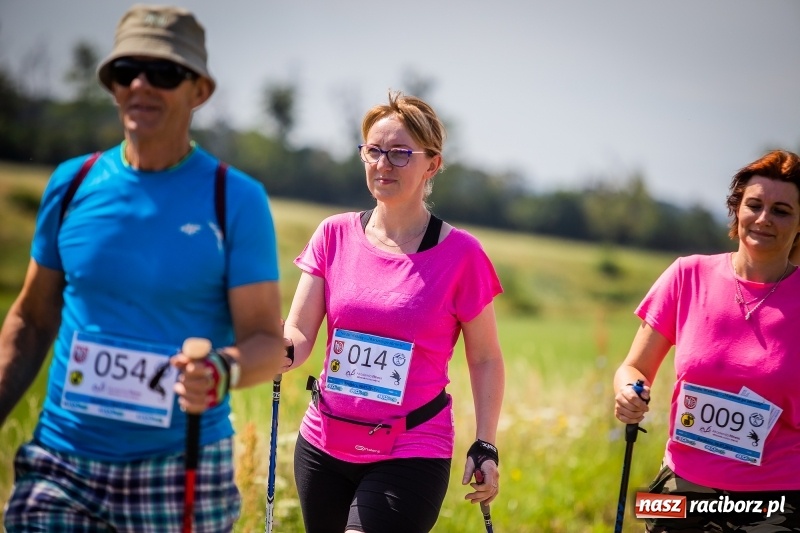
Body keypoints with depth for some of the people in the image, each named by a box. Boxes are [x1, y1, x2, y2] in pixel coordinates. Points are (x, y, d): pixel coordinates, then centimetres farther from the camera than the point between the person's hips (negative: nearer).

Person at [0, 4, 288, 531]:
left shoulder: (236, 200, -4)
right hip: (60, 465, 2)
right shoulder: (72, 184, 5)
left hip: (182, 469, -2)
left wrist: (221, 373, -29)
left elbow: (268, 338, -8)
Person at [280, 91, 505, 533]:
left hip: (411, 453, -4)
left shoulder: (460, 254, -8)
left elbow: (485, 359, 1)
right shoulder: (335, 235, 1)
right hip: (323, 446, 4)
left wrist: (485, 447, -5)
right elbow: (298, 336, -5)